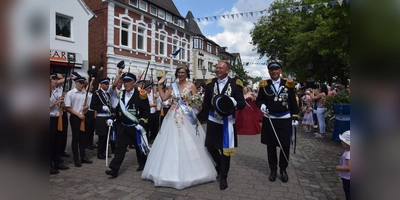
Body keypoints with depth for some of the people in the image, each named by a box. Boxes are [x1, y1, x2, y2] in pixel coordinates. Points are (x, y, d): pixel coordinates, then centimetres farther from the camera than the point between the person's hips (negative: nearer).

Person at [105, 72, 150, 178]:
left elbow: (146, 110, -11)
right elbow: (118, 108, 17)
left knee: (139, 145, 14)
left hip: (135, 126, -4)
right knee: (120, 147, 1)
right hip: (122, 126, 4)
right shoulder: (121, 94, 7)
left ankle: (142, 164, 35)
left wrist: (141, 123, -18)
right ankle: (114, 169, 2)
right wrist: (112, 118, 5)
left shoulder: (140, 94, -12)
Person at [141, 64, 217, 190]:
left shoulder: (191, 86, -1)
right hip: (174, 117, 4)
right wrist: (160, 85, 4)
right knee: (171, 144, 6)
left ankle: (188, 171, 13)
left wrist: (194, 103, -23)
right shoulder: (173, 86, 11)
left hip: (186, 117, -4)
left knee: (186, 144, -2)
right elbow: (163, 98, 7)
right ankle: (172, 171, 20)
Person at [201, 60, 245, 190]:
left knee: (225, 149, 7)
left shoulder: (235, 84, -7)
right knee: (210, 146, 12)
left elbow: (242, 104, -9)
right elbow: (206, 103, 8)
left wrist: (234, 103, -29)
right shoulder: (210, 83, 1)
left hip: (228, 122, -3)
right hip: (213, 120, 3)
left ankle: (223, 177, 25)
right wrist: (205, 117, 6)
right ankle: (220, 165, 43)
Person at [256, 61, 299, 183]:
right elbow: (258, 100, 6)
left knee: (285, 146, 4)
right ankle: (273, 170, 24)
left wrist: (295, 117, 2)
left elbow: (293, 102, 4)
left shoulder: (288, 84, 1)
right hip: (269, 120, 1)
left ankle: (283, 169, 23)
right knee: (271, 146, 9)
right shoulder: (264, 85, 1)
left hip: (285, 119, 0)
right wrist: (261, 105, -16)